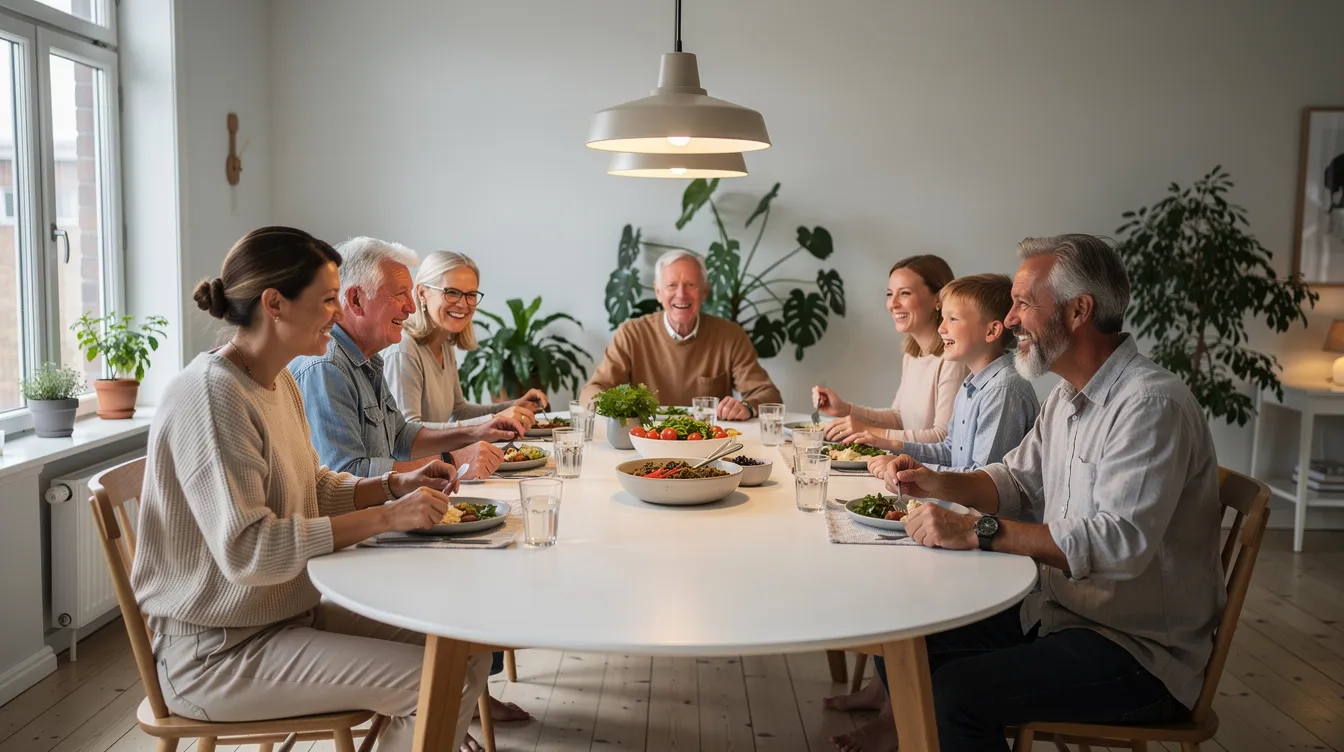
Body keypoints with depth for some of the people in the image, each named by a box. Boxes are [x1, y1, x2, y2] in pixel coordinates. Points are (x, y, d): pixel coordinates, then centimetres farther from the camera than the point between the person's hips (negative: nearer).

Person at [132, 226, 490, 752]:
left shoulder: (279, 383, 6)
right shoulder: (212, 394, -22)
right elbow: (247, 551, -27)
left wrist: (396, 486, -1)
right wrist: (385, 517, -26)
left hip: (293, 608, 9)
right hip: (217, 650, -9)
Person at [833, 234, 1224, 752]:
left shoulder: (1152, 405, -22)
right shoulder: (1066, 395, 9)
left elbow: (1120, 542, -32)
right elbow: (1016, 480, 19)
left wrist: (981, 532, -32)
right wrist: (939, 483, 0)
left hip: (1142, 648, -8)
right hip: (1060, 608, 8)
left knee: (958, 692, -24)